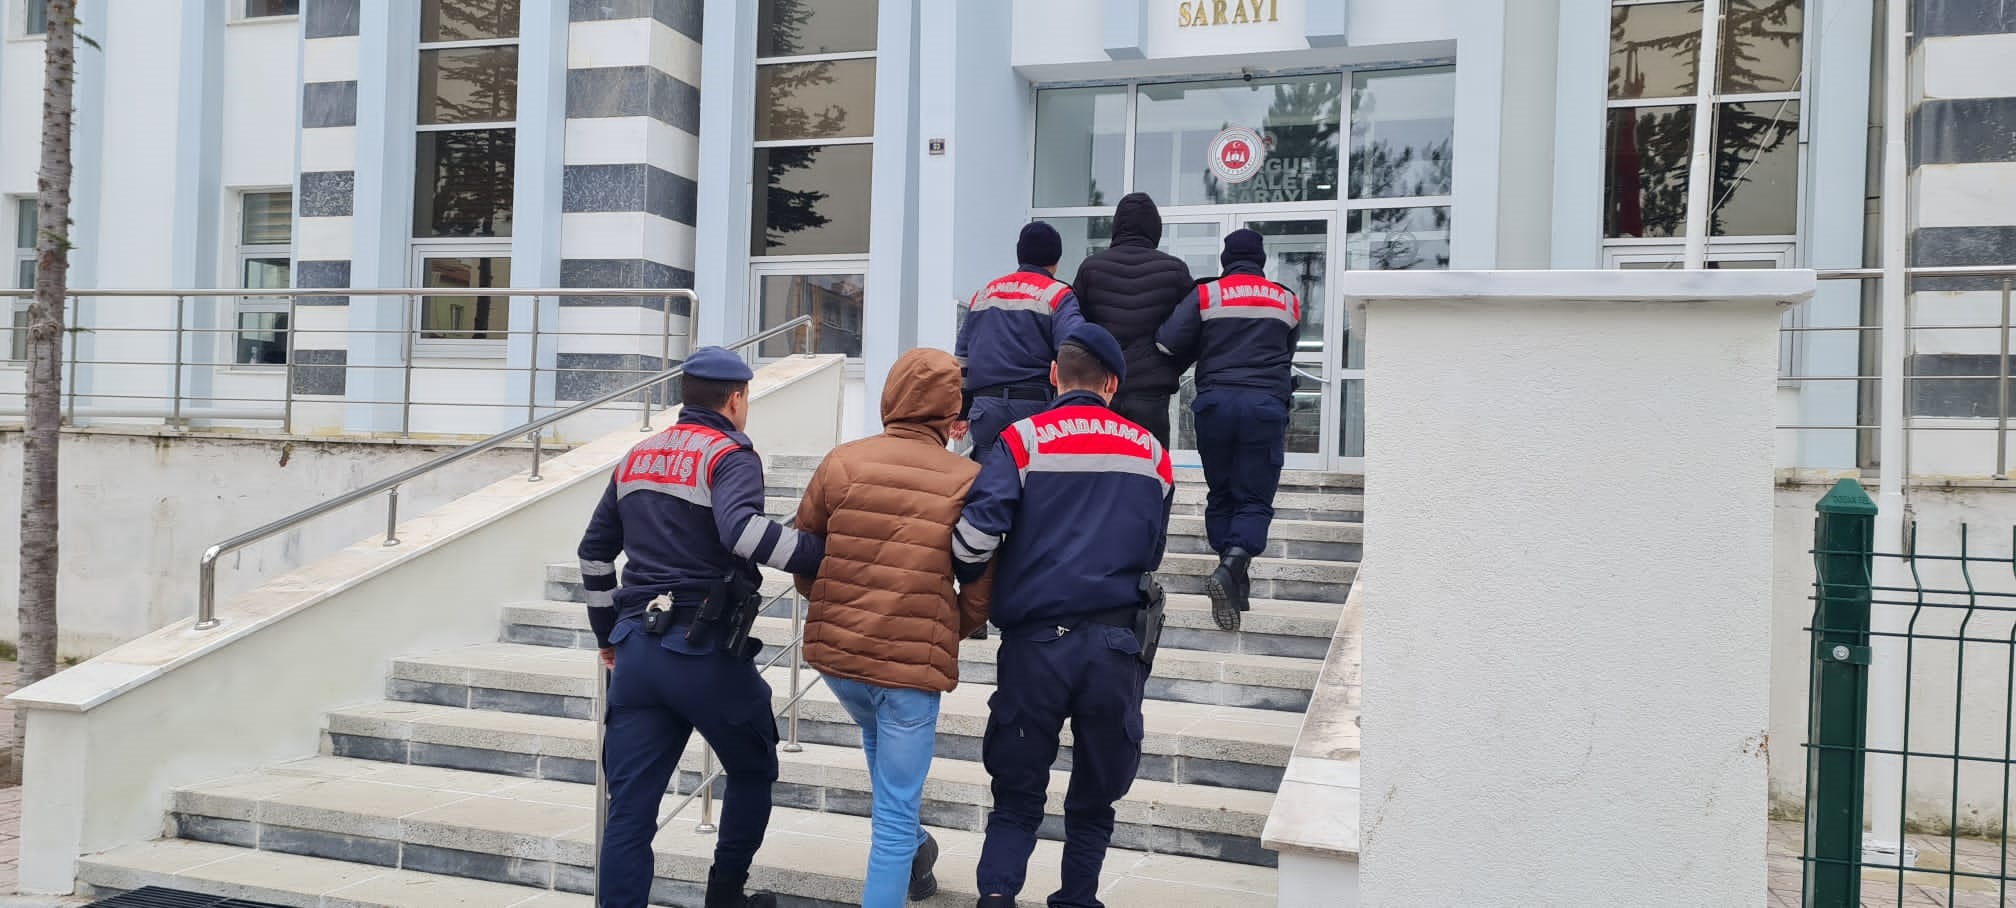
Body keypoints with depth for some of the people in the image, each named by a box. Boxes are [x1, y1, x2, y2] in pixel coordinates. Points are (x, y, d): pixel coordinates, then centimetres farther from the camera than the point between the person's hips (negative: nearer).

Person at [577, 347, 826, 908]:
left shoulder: (636, 459, 16)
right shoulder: (730, 456, -7)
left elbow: (594, 550, 22)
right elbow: (740, 528, -28)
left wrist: (608, 632, 30)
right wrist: (822, 554, -24)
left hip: (635, 650, 6)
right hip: (705, 651, -6)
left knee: (630, 807, 6)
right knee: (753, 772, 17)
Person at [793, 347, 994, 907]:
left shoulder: (843, 462, -2)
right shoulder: (968, 480, -6)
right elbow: (981, 591, -3)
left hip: (835, 649, 4)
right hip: (915, 662, -4)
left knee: (880, 743, 34)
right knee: (895, 809, 7)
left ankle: (911, 850, 47)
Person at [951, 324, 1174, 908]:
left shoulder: (1023, 440, -2)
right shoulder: (1151, 454, 10)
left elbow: (976, 533, -13)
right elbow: (1151, 555, 15)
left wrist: (968, 587, 6)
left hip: (1035, 645, -1)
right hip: (1118, 646, 2)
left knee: (1017, 799, 11)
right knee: (1094, 803, 16)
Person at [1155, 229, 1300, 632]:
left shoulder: (1206, 295, 5)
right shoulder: (1287, 301, 13)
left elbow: (1167, 345, -3)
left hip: (1214, 402, 0)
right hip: (1266, 403, 0)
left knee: (1221, 495, 13)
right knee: (1255, 498, 1)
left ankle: (1234, 583, 13)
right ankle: (1232, 566, -23)